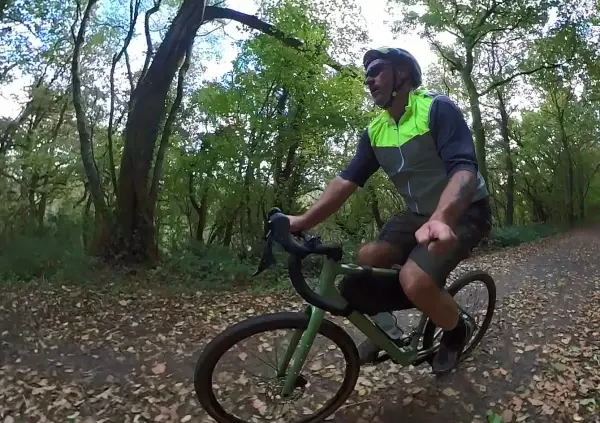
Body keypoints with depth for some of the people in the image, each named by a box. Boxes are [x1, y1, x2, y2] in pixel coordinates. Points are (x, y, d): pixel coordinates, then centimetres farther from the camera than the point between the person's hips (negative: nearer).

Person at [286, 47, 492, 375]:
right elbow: (347, 180, -4)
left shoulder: (437, 109, -18)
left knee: (415, 280, -27)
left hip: (464, 213, -6)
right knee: (366, 260, -12)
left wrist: (440, 220, -51)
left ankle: (458, 330, 5)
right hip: (419, 214, 6)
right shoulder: (375, 131, 2)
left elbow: (464, 169, -31)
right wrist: (304, 220, -15)